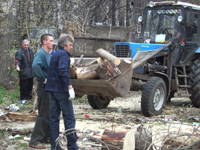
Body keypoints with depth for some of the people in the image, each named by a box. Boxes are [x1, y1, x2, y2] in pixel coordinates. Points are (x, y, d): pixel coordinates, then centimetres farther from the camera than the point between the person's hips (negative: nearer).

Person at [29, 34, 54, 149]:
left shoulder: (51, 54, 11)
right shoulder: (41, 54, -16)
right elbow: (35, 66, -35)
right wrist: (43, 79, -25)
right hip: (44, 87, -9)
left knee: (51, 113, 15)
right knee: (44, 114, -6)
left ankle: (46, 136, 26)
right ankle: (35, 140, 1)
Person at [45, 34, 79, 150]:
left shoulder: (55, 54, 16)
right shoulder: (63, 54, -11)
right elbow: (63, 71, -24)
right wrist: (70, 87, -27)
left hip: (53, 89, 9)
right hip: (61, 90, -9)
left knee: (54, 117, 9)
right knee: (69, 117, -2)